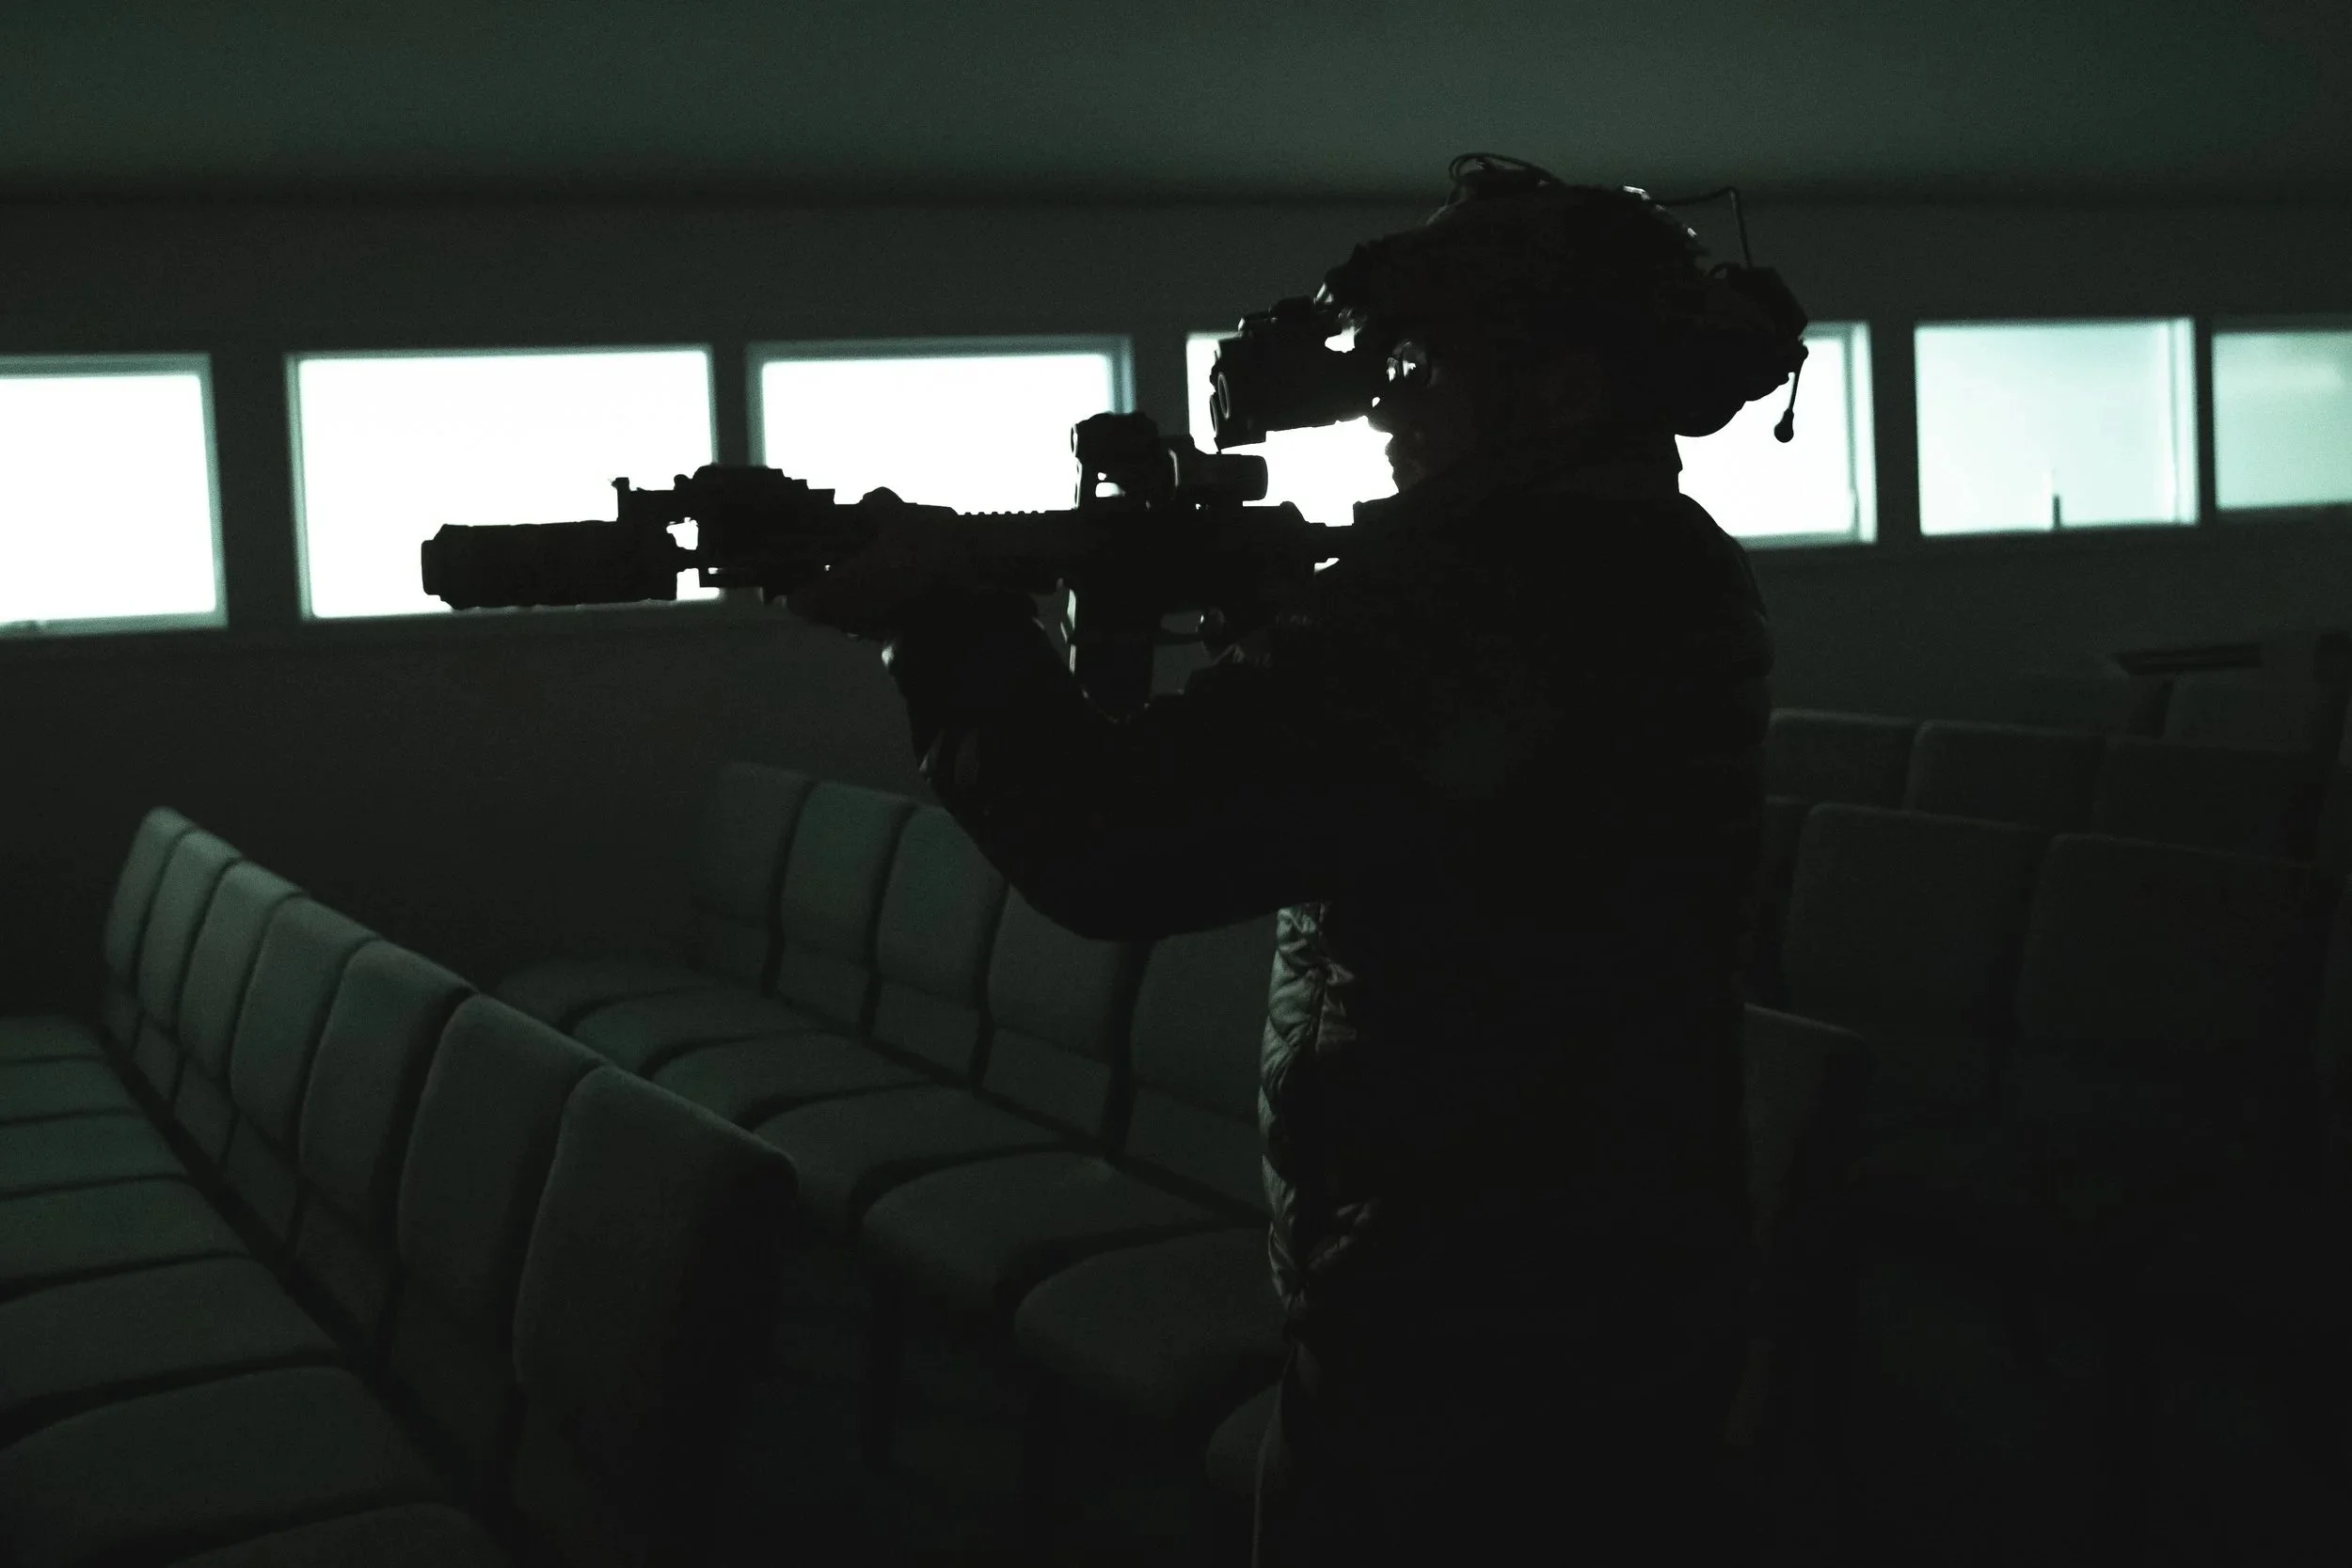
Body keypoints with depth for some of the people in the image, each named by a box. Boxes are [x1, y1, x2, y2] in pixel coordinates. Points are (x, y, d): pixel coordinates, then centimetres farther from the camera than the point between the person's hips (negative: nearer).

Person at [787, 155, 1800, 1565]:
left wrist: (940, 615, -14)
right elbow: (1279, 786, 17)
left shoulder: (1511, 577, -22)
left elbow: (1123, 850, -28)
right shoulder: (1654, 566, 10)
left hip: (1471, 1355, -10)